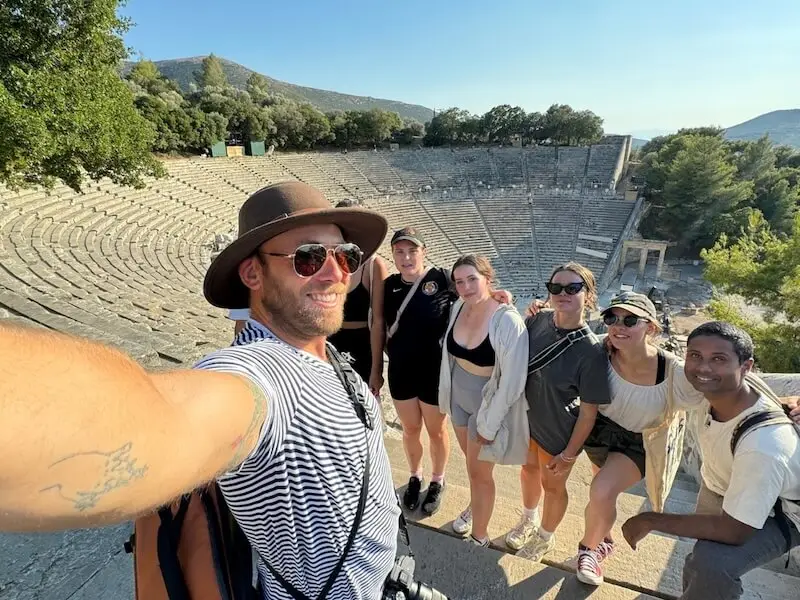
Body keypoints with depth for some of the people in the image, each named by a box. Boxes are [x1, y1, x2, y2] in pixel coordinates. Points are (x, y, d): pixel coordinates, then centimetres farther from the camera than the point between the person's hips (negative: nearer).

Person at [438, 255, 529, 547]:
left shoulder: (508, 322, -28)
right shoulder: (458, 307, -10)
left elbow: (512, 381, -24)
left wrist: (490, 425, -17)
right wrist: (447, 393, 12)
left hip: (489, 404, -5)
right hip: (458, 398, 5)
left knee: (479, 471, 12)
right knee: (472, 461, 27)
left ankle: (478, 539, 36)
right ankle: (474, 506, 55)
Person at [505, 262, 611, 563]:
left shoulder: (591, 351, -30)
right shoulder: (539, 320, -16)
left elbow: (589, 411, -20)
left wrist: (569, 454, -13)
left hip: (558, 433, -5)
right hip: (526, 417, 5)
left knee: (552, 484, 21)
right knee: (529, 469, 29)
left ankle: (545, 537, 53)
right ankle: (528, 519, 61)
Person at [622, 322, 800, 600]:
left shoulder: (764, 444, -42)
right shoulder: (711, 390, -24)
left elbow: (734, 531, -34)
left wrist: (650, 521, -29)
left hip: (774, 516, -6)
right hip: (719, 489, 6)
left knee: (713, 564, -31)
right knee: (697, 569, 23)